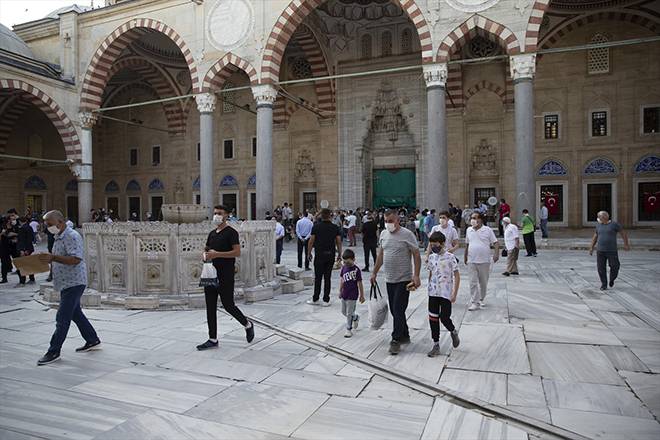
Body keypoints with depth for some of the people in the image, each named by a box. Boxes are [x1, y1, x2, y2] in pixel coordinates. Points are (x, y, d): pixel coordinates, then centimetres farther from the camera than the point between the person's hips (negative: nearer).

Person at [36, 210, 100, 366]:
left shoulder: (72, 236, -16)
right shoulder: (58, 237, 15)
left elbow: (75, 259, -27)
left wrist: (53, 257, -31)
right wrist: (47, 259, 7)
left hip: (74, 283, -10)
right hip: (66, 283, 10)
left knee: (62, 318, -6)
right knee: (76, 313, 16)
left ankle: (53, 352, 2)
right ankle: (93, 341, 27)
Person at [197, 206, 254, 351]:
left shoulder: (231, 232, -8)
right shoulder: (212, 233, 15)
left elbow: (237, 252, -17)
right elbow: (206, 249, 26)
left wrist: (217, 254, -22)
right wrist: (205, 254, 1)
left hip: (225, 276, -7)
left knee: (228, 305, -1)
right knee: (210, 307, 7)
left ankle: (248, 325, 23)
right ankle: (213, 339, 15)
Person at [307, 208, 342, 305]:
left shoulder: (316, 227, -5)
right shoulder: (335, 228, 1)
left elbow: (311, 241, -4)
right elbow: (339, 242, 0)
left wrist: (309, 253, 6)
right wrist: (339, 253, 11)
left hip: (319, 255, -2)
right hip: (331, 255, 2)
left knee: (318, 278, 5)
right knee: (327, 278, 5)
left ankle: (315, 299, 11)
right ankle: (326, 300, 7)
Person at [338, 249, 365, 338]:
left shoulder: (356, 270, -16)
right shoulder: (344, 268, 1)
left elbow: (359, 283, -12)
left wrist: (362, 295, -8)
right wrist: (340, 291, 13)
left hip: (352, 295, -7)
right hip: (344, 294, 7)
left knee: (349, 313, 0)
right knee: (344, 312, 18)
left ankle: (349, 330, 15)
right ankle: (356, 318, 42)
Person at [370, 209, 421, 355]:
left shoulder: (407, 234, -10)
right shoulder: (383, 234, 8)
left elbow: (416, 255, -10)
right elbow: (380, 255, 18)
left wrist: (416, 275, -19)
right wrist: (374, 273, 18)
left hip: (404, 280, -7)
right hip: (389, 279, 7)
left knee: (398, 311, -6)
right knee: (394, 310, 13)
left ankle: (396, 340, 5)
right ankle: (404, 336, 28)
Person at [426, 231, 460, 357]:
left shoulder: (450, 257, -9)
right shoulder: (431, 257, 6)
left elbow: (457, 276, -7)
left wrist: (454, 294, -11)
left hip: (446, 293, -5)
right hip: (433, 293, 5)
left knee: (444, 318, -4)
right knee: (433, 318, 5)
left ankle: (453, 332, 30)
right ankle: (436, 345, 15)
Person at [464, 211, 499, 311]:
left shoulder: (488, 230, -3)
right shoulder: (469, 230, 8)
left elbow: (495, 243, -4)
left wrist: (496, 254, -19)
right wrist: (465, 256, 20)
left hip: (484, 261, -2)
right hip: (471, 261, 2)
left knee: (483, 282, 11)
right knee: (473, 282, -4)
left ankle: (481, 299, 30)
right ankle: (475, 302, 0)